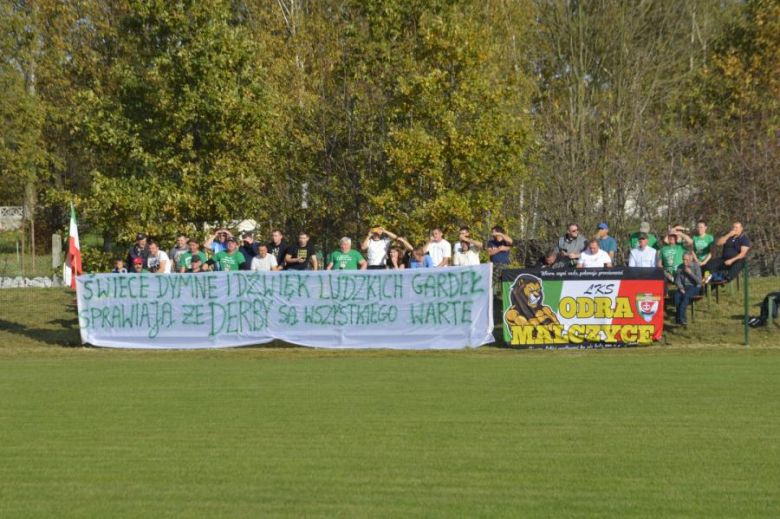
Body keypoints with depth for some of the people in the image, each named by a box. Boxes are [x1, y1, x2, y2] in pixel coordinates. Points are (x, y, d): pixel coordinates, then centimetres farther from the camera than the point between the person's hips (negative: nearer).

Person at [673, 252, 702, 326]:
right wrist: (681, 288, -10)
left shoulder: (696, 266, -2)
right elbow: (677, 280, 8)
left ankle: (680, 316, -40)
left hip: (694, 287, -3)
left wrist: (690, 273, -15)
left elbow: (699, 281, -9)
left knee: (686, 295, -35)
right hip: (683, 287, 3)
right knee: (677, 295, -30)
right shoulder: (680, 267, 9)